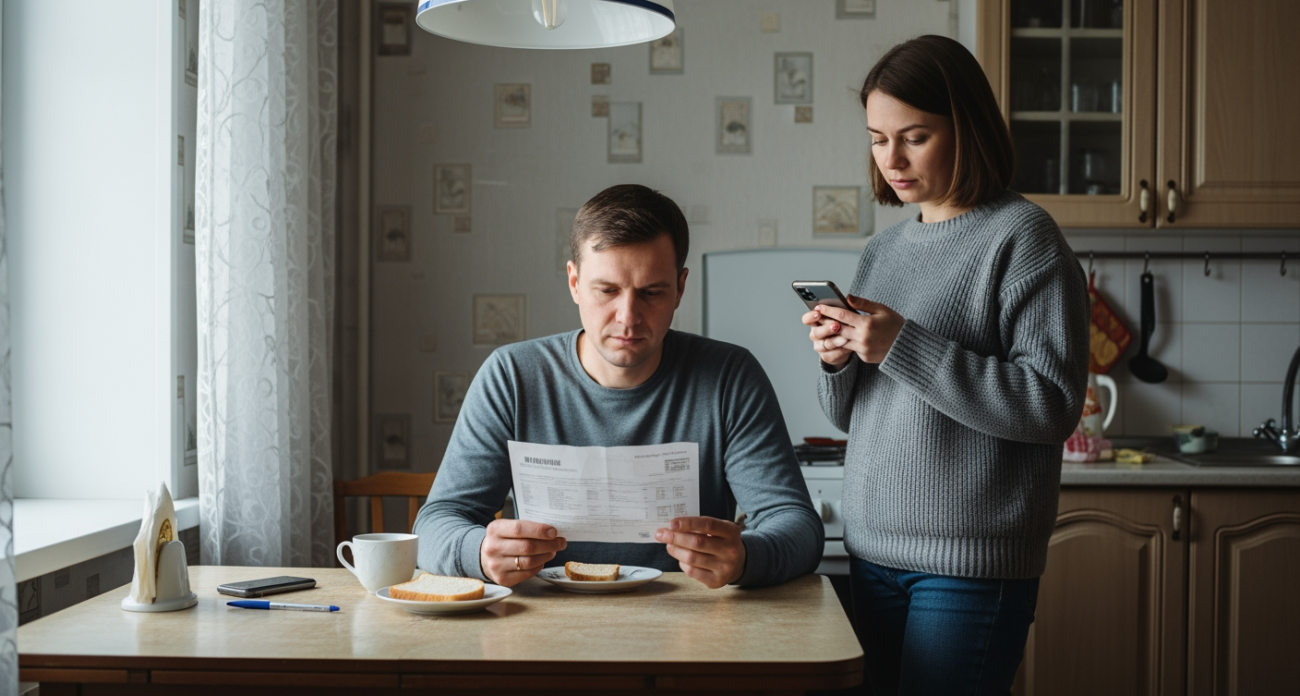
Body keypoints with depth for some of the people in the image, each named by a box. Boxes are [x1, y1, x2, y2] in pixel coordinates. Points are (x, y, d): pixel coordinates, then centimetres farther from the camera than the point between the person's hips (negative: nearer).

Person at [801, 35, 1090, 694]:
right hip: (873, 551, 6)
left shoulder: (1022, 235, -6)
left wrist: (903, 346, -19)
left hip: (971, 564, -6)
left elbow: (1052, 404, -16)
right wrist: (838, 362, -6)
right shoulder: (883, 249, 12)